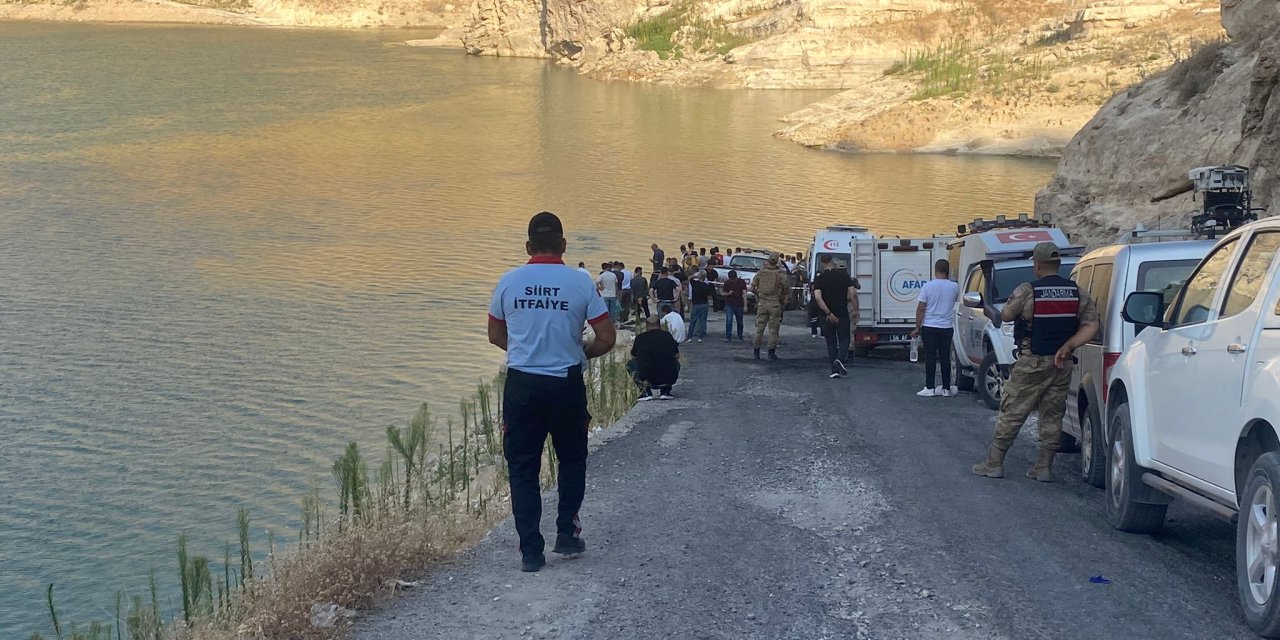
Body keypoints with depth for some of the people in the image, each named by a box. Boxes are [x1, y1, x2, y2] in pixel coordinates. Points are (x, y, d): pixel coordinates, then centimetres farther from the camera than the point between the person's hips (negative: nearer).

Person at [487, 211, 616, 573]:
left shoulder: (509, 283, -1)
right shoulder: (580, 283, -5)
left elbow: (495, 336, 11)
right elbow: (607, 339, -4)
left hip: (520, 385, 1)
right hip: (566, 384, 0)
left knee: (522, 468, 7)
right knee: (572, 460, 21)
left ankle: (531, 550, 4)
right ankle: (566, 532, 20)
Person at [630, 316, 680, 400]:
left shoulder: (640, 338, 4)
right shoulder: (668, 336, 7)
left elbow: (633, 357, 21)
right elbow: (677, 356, 21)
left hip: (647, 378, -1)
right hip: (669, 379, 2)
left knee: (630, 364, 27)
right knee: (676, 364, 35)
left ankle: (647, 390, 11)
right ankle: (665, 390, 16)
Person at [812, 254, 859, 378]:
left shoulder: (819, 279, -3)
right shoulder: (844, 275, -2)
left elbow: (818, 298, -16)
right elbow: (853, 293, -9)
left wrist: (828, 313, -16)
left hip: (827, 316, 1)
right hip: (843, 314, -1)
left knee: (831, 342, 9)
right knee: (844, 339, 10)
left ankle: (834, 370, 5)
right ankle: (839, 359, -17)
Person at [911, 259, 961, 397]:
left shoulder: (928, 286, -8)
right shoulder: (954, 287, -2)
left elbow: (921, 308, -8)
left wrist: (917, 328, -2)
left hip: (929, 327, -2)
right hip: (947, 327, 2)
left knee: (930, 357, 1)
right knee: (945, 358, 7)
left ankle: (929, 388, 0)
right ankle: (946, 388, 10)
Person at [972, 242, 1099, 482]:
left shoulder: (1027, 291, -13)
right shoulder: (1078, 294, 2)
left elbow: (1005, 316, -3)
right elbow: (1091, 325, -4)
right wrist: (1067, 346, -8)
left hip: (1032, 363, -4)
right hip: (1062, 364, 4)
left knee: (1011, 412, 4)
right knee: (1053, 414, 11)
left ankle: (994, 463, 7)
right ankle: (1044, 467, 12)